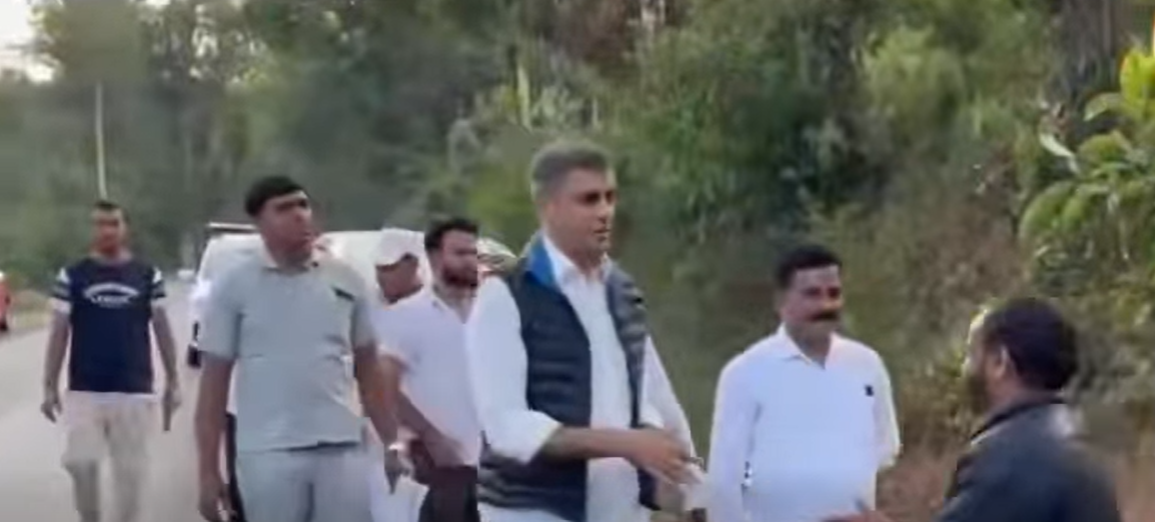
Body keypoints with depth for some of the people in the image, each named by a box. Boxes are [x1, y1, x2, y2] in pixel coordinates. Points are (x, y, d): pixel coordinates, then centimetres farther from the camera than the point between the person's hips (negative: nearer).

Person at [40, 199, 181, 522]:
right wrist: (50, 386, 1)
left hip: (135, 391, 1)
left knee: (132, 469, 4)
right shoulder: (72, 277, 2)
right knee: (81, 462, -9)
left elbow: (162, 330, 8)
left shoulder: (149, 277, 4)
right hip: (84, 391, -1)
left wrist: (172, 382, 6)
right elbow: (59, 333, 4)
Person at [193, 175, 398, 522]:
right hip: (268, 454, -2)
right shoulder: (236, 288, 0)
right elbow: (214, 383, 1)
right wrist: (208, 470, -3)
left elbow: (369, 371, 13)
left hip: (342, 450, 3)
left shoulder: (346, 281, 7)